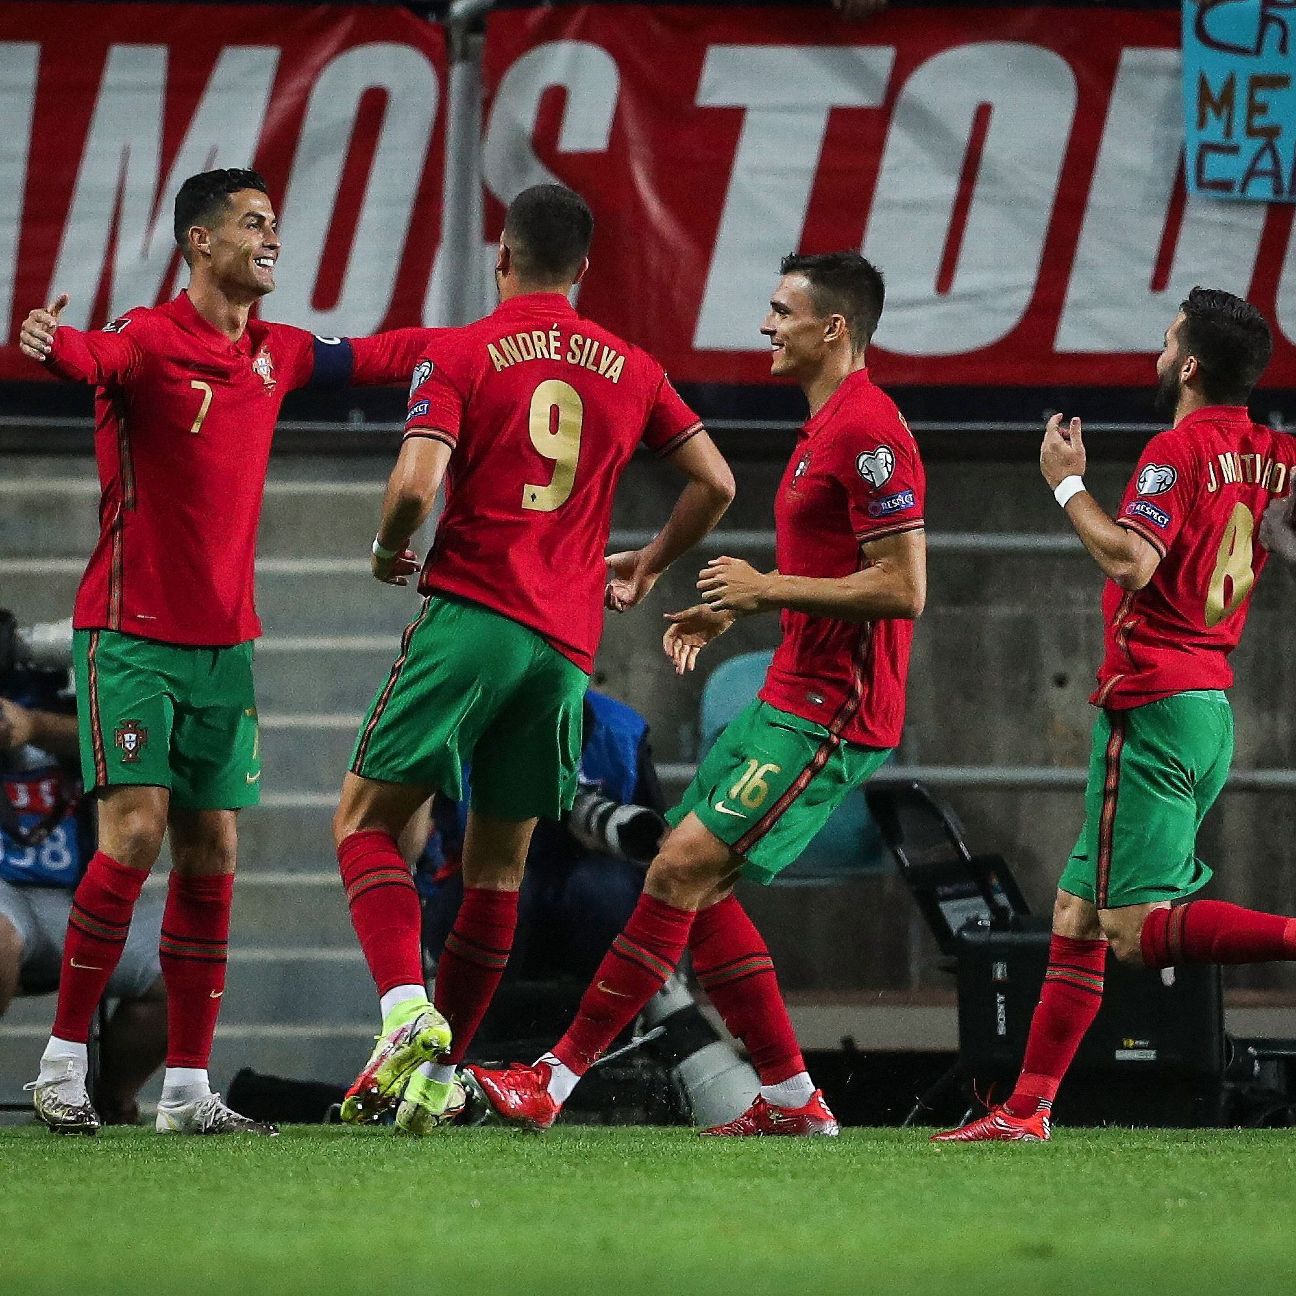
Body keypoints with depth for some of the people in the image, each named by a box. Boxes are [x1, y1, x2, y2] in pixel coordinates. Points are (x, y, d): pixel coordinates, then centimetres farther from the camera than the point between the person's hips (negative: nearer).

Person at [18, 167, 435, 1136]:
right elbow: (96, 358, -34)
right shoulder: (152, 340, -11)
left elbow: (373, 358, 28)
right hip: (133, 637, -6)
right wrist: (50, 343, -57)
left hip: (224, 645, 6)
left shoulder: (275, 355, 11)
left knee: (212, 857, 3)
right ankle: (64, 1064, -5)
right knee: (135, 835, -15)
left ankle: (188, 1090, 7)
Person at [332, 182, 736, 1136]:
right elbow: (716, 484, 15)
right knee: (501, 859, 13)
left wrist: (390, 552, 6)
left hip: (469, 618, -4)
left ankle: (408, 1008, -23)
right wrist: (648, 565, 29)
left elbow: (417, 484, -14)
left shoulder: (459, 355, -1)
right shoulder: (632, 370, 13)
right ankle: (443, 1071, 14)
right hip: (567, 644, 4)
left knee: (367, 821, 0)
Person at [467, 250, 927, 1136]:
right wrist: (736, 612, 15)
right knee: (695, 886, 8)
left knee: (683, 869, -13)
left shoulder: (867, 431, -16)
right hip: (795, 698, 11)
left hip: (827, 714, -11)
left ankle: (560, 1078, -13)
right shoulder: (829, 428, 18)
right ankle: (791, 1097, 10)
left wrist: (772, 588, -17)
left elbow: (903, 588, -21)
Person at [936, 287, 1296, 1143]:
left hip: (1154, 706, -9)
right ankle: (1029, 1108, 11)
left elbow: (1130, 560, -24)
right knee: (1080, 914, 12)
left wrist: (1068, 483, -11)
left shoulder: (1178, 450, -13)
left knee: (1140, 930, -15)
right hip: (1214, 705, 9)